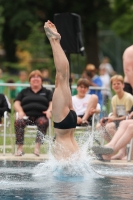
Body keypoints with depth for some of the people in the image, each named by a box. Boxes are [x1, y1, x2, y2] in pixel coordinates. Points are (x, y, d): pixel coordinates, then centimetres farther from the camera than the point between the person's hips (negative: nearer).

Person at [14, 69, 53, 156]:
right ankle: (20, 148, -37)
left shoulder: (47, 92, 24)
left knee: (43, 122, -38)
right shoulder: (24, 92, 26)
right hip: (27, 116, 1)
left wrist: (49, 110, -12)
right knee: (18, 122, -34)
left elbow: (52, 103, 11)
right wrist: (20, 111, -7)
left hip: (40, 116, -1)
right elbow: (16, 103, 15)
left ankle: (38, 147, -44)